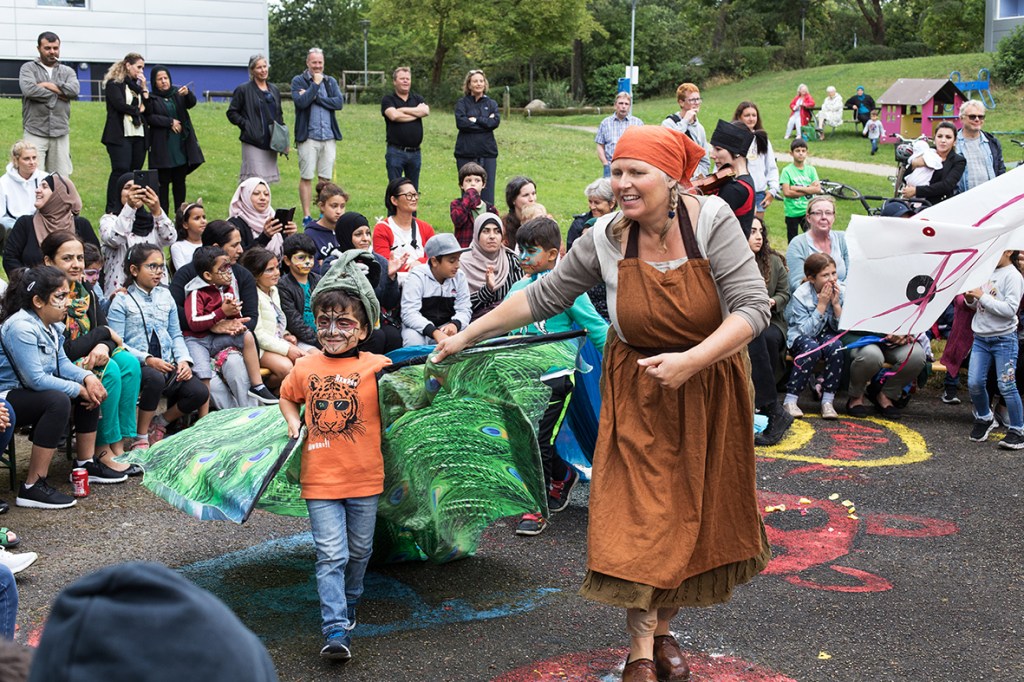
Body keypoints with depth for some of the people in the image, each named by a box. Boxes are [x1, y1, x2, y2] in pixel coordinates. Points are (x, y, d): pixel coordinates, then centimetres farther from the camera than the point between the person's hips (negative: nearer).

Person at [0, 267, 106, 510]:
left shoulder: (51, 325, 5)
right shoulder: (21, 327, -24)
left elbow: (61, 362, 10)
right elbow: (36, 379, -28)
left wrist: (88, 378, -10)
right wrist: (79, 389, -20)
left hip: (31, 392, 10)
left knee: (90, 390, 7)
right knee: (58, 401, -33)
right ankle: (33, 487, -31)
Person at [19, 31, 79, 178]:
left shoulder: (67, 71, 15)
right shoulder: (28, 68, 7)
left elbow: (74, 90, -5)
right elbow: (28, 89, -13)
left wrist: (47, 85, -7)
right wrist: (58, 94, -5)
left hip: (61, 134, 3)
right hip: (35, 133, -3)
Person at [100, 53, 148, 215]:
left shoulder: (137, 85, 21)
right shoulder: (114, 84, 0)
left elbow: (148, 107, 13)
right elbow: (120, 105, -13)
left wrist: (144, 88, 5)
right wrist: (138, 110, 0)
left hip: (138, 134, 7)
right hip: (120, 134, -7)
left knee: (136, 171, 2)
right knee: (121, 170, -15)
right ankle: (113, 210, -14)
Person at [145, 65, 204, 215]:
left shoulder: (178, 93, 10)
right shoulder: (151, 98, 1)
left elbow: (191, 103, -7)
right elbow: (149, 117, -9)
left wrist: (188, 93, -27)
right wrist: (170, 122, -13)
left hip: (182, 145, 3)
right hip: (162, 147, -3)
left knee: (180, 181, 6)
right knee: (163, 182, -2)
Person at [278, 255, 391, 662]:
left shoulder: (377, 367, -5)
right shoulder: (305, 368, 4)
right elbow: (287, 396, 22)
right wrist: (292, 421, 8)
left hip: (365, 477, 0)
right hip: (320, 479, 0)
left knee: (359, 551, 16)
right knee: (331, 556, -5)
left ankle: (348, 606, 39)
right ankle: (336, 631, -6)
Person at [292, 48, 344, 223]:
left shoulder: (331, 82, 13)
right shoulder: (298, 81, 3)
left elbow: (339, 102, -2)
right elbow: (301, 102, -14)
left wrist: (315, 97, -9)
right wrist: (315, 84, -9)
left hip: (329, 137, 3)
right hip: (308, 137, -3)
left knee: (326, 178, 5)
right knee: (306, 177, -2)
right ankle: (306, 216, 3)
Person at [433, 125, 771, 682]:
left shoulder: (711, 220, -18)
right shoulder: (607, 238, -11)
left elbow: (753, 306, -21)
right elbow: (544, 296, -1)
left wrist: (691, 361, -30)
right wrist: (468, 335, 0)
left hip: (707, 389, 0)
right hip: (639, 390, 0)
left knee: (692, 511, 10)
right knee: (639, 515, -4)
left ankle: (663, 629, 28)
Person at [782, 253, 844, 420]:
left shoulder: (841, 291, -8)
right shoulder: (800, 295, -18)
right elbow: (806, 330, -22)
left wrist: (836, 303, -20)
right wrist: (821, 305, -25)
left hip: (827, 334, 3)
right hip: (801, 337, -3)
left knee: (835, 346, -32)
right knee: (812, 349, -37)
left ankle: (828, 401, -26)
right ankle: (790, 401, -29)